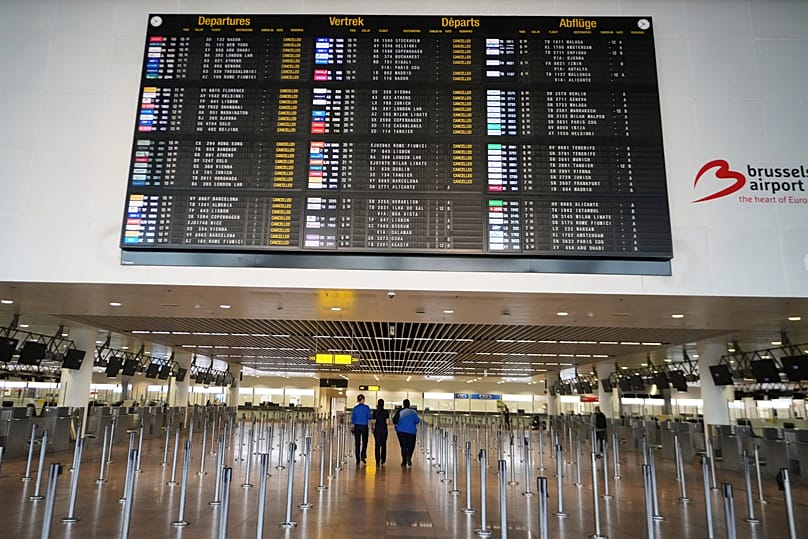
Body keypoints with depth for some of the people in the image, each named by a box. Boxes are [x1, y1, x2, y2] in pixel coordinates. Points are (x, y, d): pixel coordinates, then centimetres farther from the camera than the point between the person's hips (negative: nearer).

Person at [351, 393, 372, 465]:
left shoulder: (355, 408, 1)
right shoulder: (367, 407, -5)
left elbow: (353, 419, 4)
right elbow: (369, 418, -5)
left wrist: (352, 427, 14)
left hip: (357, 427, 1)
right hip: (364, 427, -1)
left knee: (357, 443, 6)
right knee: (364, 442, 15)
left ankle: (358, 460, 6)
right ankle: (363, 456, 1)